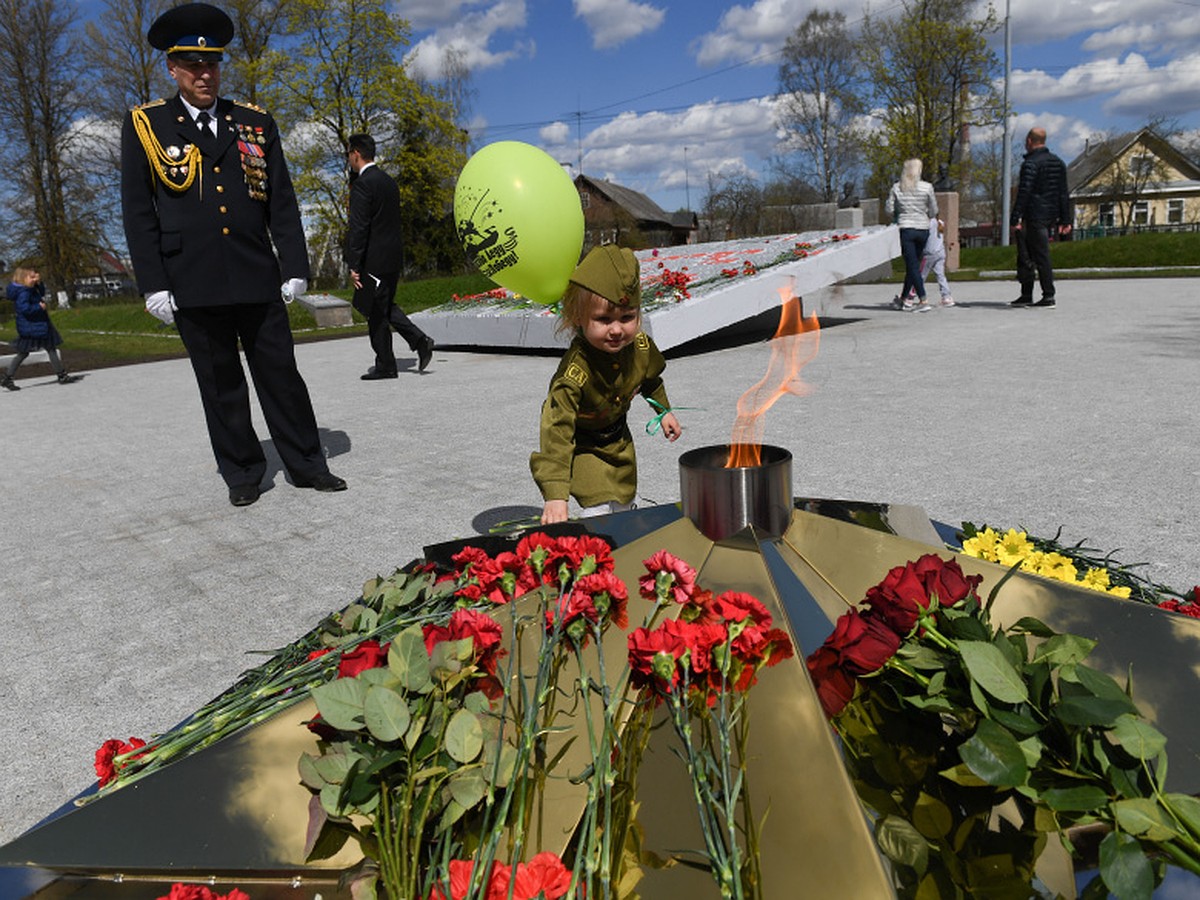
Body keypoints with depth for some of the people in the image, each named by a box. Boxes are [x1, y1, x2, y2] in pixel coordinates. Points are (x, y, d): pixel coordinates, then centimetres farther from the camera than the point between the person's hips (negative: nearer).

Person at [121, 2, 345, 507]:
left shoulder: (256, 123, 11)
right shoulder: (144, 126, 6)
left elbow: (281, 201, 9)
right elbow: (137, 212, 3)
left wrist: (295, 267, 1)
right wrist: (153, 284, -4)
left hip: (258, 280, 1)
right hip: (193, 286, -1)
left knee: (280, 373, 5)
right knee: (220, 384, 6)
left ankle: (306, 465, 16)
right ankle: (242, 473, 18)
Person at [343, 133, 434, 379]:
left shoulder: (362, 184, -14)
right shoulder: (389, 181, 13)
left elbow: (359, 227, -19)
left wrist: (354, 265, -17)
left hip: (374, 259, -9)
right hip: (393, 257, 9)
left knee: (376, 313, 0)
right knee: (385, 306, 19)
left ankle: (385, 365, 7)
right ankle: (419, 340, 7)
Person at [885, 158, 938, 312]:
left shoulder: (896, 188, -3)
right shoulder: (927, 187, -3)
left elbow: (889, 208, 1)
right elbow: (933, 211, 2)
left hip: (906, 229, -1)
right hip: (923, 229, 1)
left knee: (912, 266, -3)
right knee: (913, 265, 14)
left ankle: (923, 301, -11)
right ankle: (903, 298, 24)